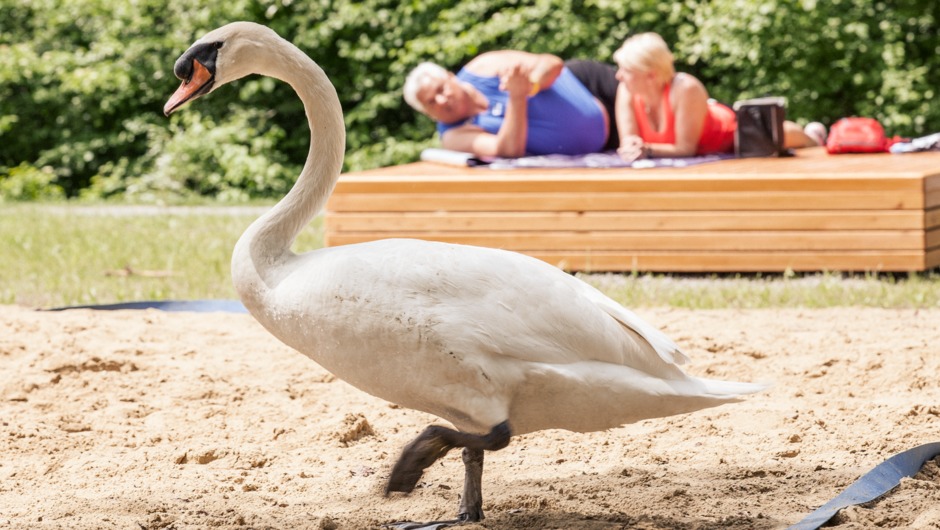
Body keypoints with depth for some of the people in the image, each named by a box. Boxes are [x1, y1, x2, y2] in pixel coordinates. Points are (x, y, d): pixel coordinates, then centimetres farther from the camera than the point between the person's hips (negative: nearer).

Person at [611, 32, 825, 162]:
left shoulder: (686, 89, -45)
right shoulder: (627, 91, -29)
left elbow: (685, 148, -40)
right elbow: (628, 142, -29)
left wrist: (647, 150, -53)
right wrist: (632, 146, -52)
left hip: (731, 132, -6)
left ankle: (812, 137, 48)